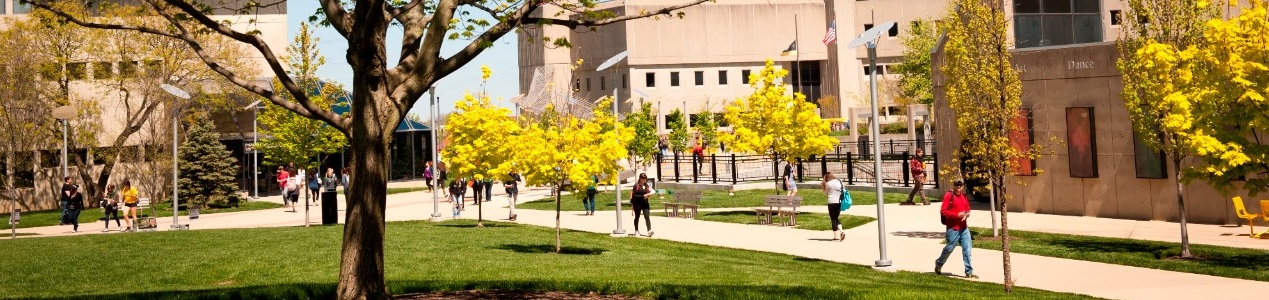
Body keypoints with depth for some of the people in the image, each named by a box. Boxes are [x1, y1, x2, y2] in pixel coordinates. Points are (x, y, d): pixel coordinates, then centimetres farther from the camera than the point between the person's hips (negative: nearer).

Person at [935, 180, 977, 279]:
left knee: (967, 249, 1)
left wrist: (967, 213, 0)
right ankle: (938, 264, 31)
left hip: (964, 228, 6)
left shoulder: (964, 196, 11)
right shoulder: (949, 196, -10)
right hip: (953, 228, -6)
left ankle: (969, 272, 5)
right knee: (949, 248, 6)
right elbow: (943, 211, -15)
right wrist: (957, 215, -20)